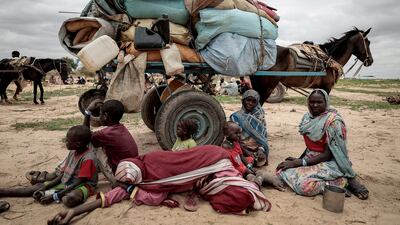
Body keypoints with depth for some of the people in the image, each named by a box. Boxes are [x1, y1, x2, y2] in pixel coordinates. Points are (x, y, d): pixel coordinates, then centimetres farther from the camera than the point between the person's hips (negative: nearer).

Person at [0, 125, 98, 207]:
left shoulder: (88, 158, -23)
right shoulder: (72, 152, 3)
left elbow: (79, 182, -22)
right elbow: (62, 173, 7)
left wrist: (54, 196, -21)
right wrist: (45, 187, -4)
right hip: (66, 182, 8)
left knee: (70, 199, -40)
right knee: (39, 186, 1)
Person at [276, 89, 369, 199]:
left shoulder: (333, 121, -18)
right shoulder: (308, 117, 3)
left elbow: (327, 155, -18)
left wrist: (299, 163, -20)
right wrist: (298, 159, 2)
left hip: (329, 163, -8)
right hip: (310, 159, 9)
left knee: (304, 186, -30)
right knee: (282, 169, -10)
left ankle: (342, 182, -6)